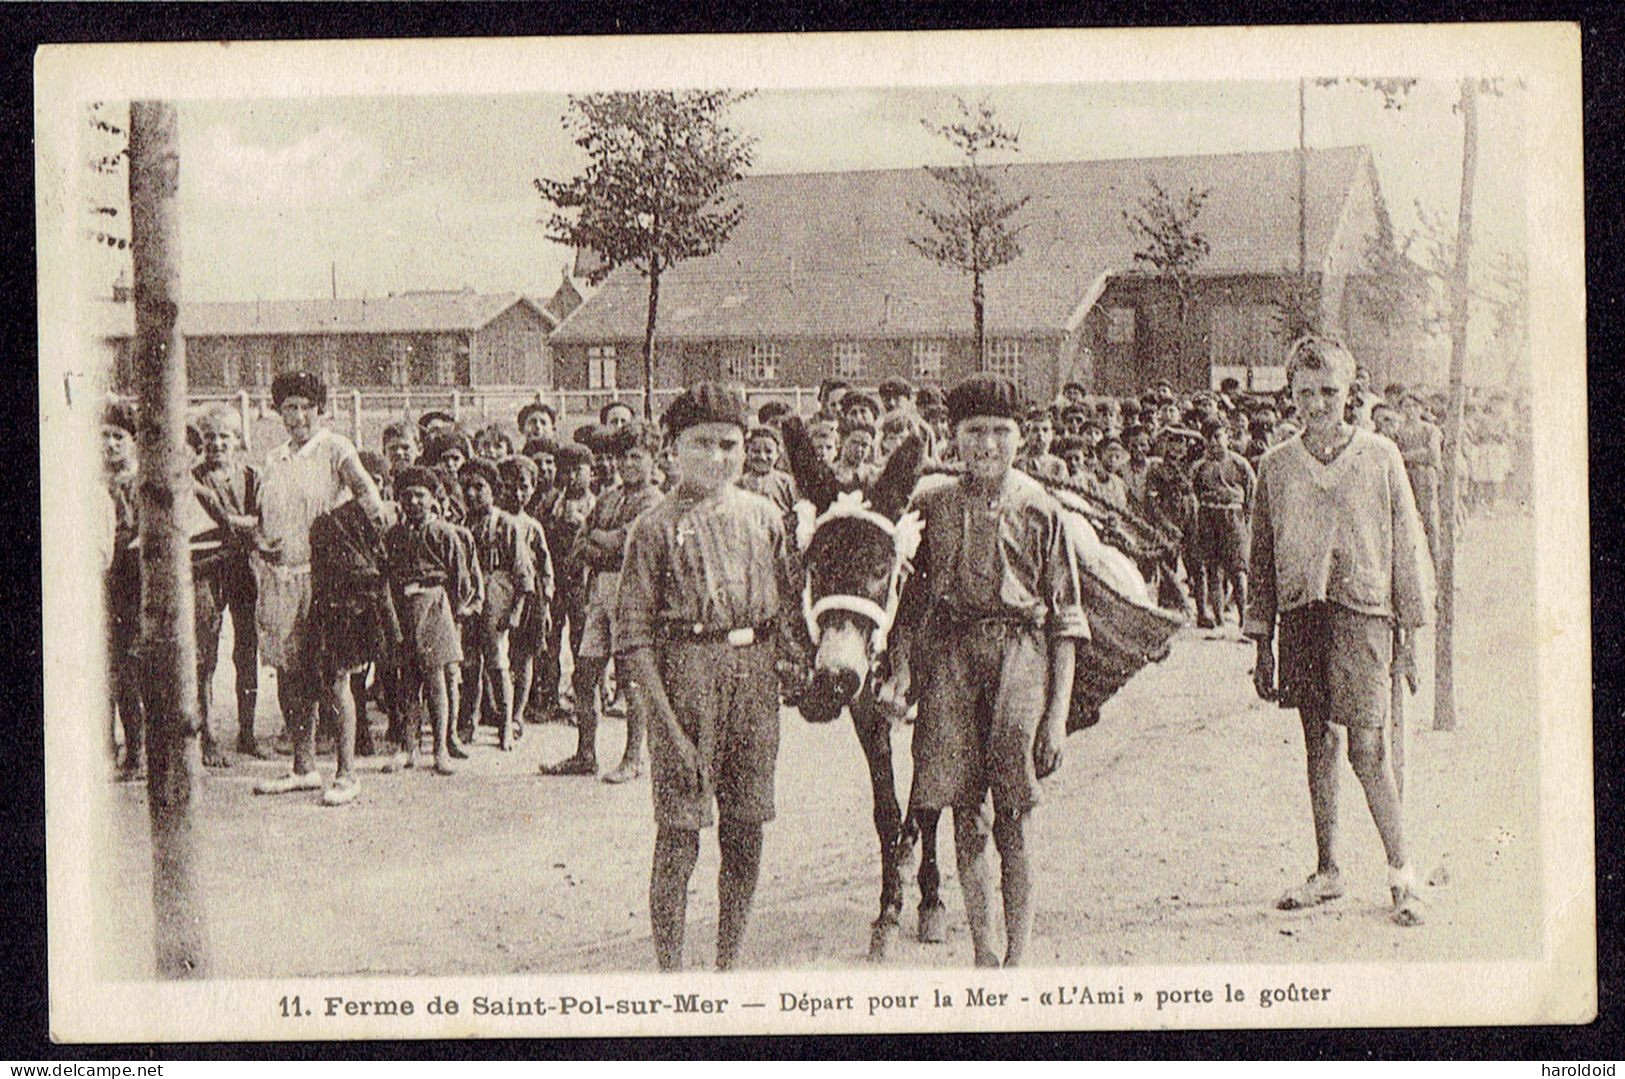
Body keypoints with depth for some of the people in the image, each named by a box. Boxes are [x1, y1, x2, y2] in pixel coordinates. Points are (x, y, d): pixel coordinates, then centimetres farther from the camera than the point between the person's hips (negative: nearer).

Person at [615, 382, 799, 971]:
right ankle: (670, 972, 6)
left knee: (746, 828, 8)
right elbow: (632, 633, -6)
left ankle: (730, 966, 20)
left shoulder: (764, 517, 10)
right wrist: (663, 713, -13)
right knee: (680, 831, -3)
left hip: (756, 668, 4)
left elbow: (789, 603, 19)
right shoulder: (656, 526, -3)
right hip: (684, 668, -4)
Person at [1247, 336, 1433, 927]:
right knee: (1318, 745, 9)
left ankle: (1401, 871, 4)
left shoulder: (1381, 457, 2)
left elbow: (1407, 545, 6)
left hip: (1362, 613, -3)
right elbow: (1263, 559, 13)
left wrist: (1409, 634, 4)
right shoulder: (1276, 466, 8)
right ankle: (1327, 871, 19)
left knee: (1366, 749, -8)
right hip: (1299, 616, 3)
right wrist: (1262, 645, 11)